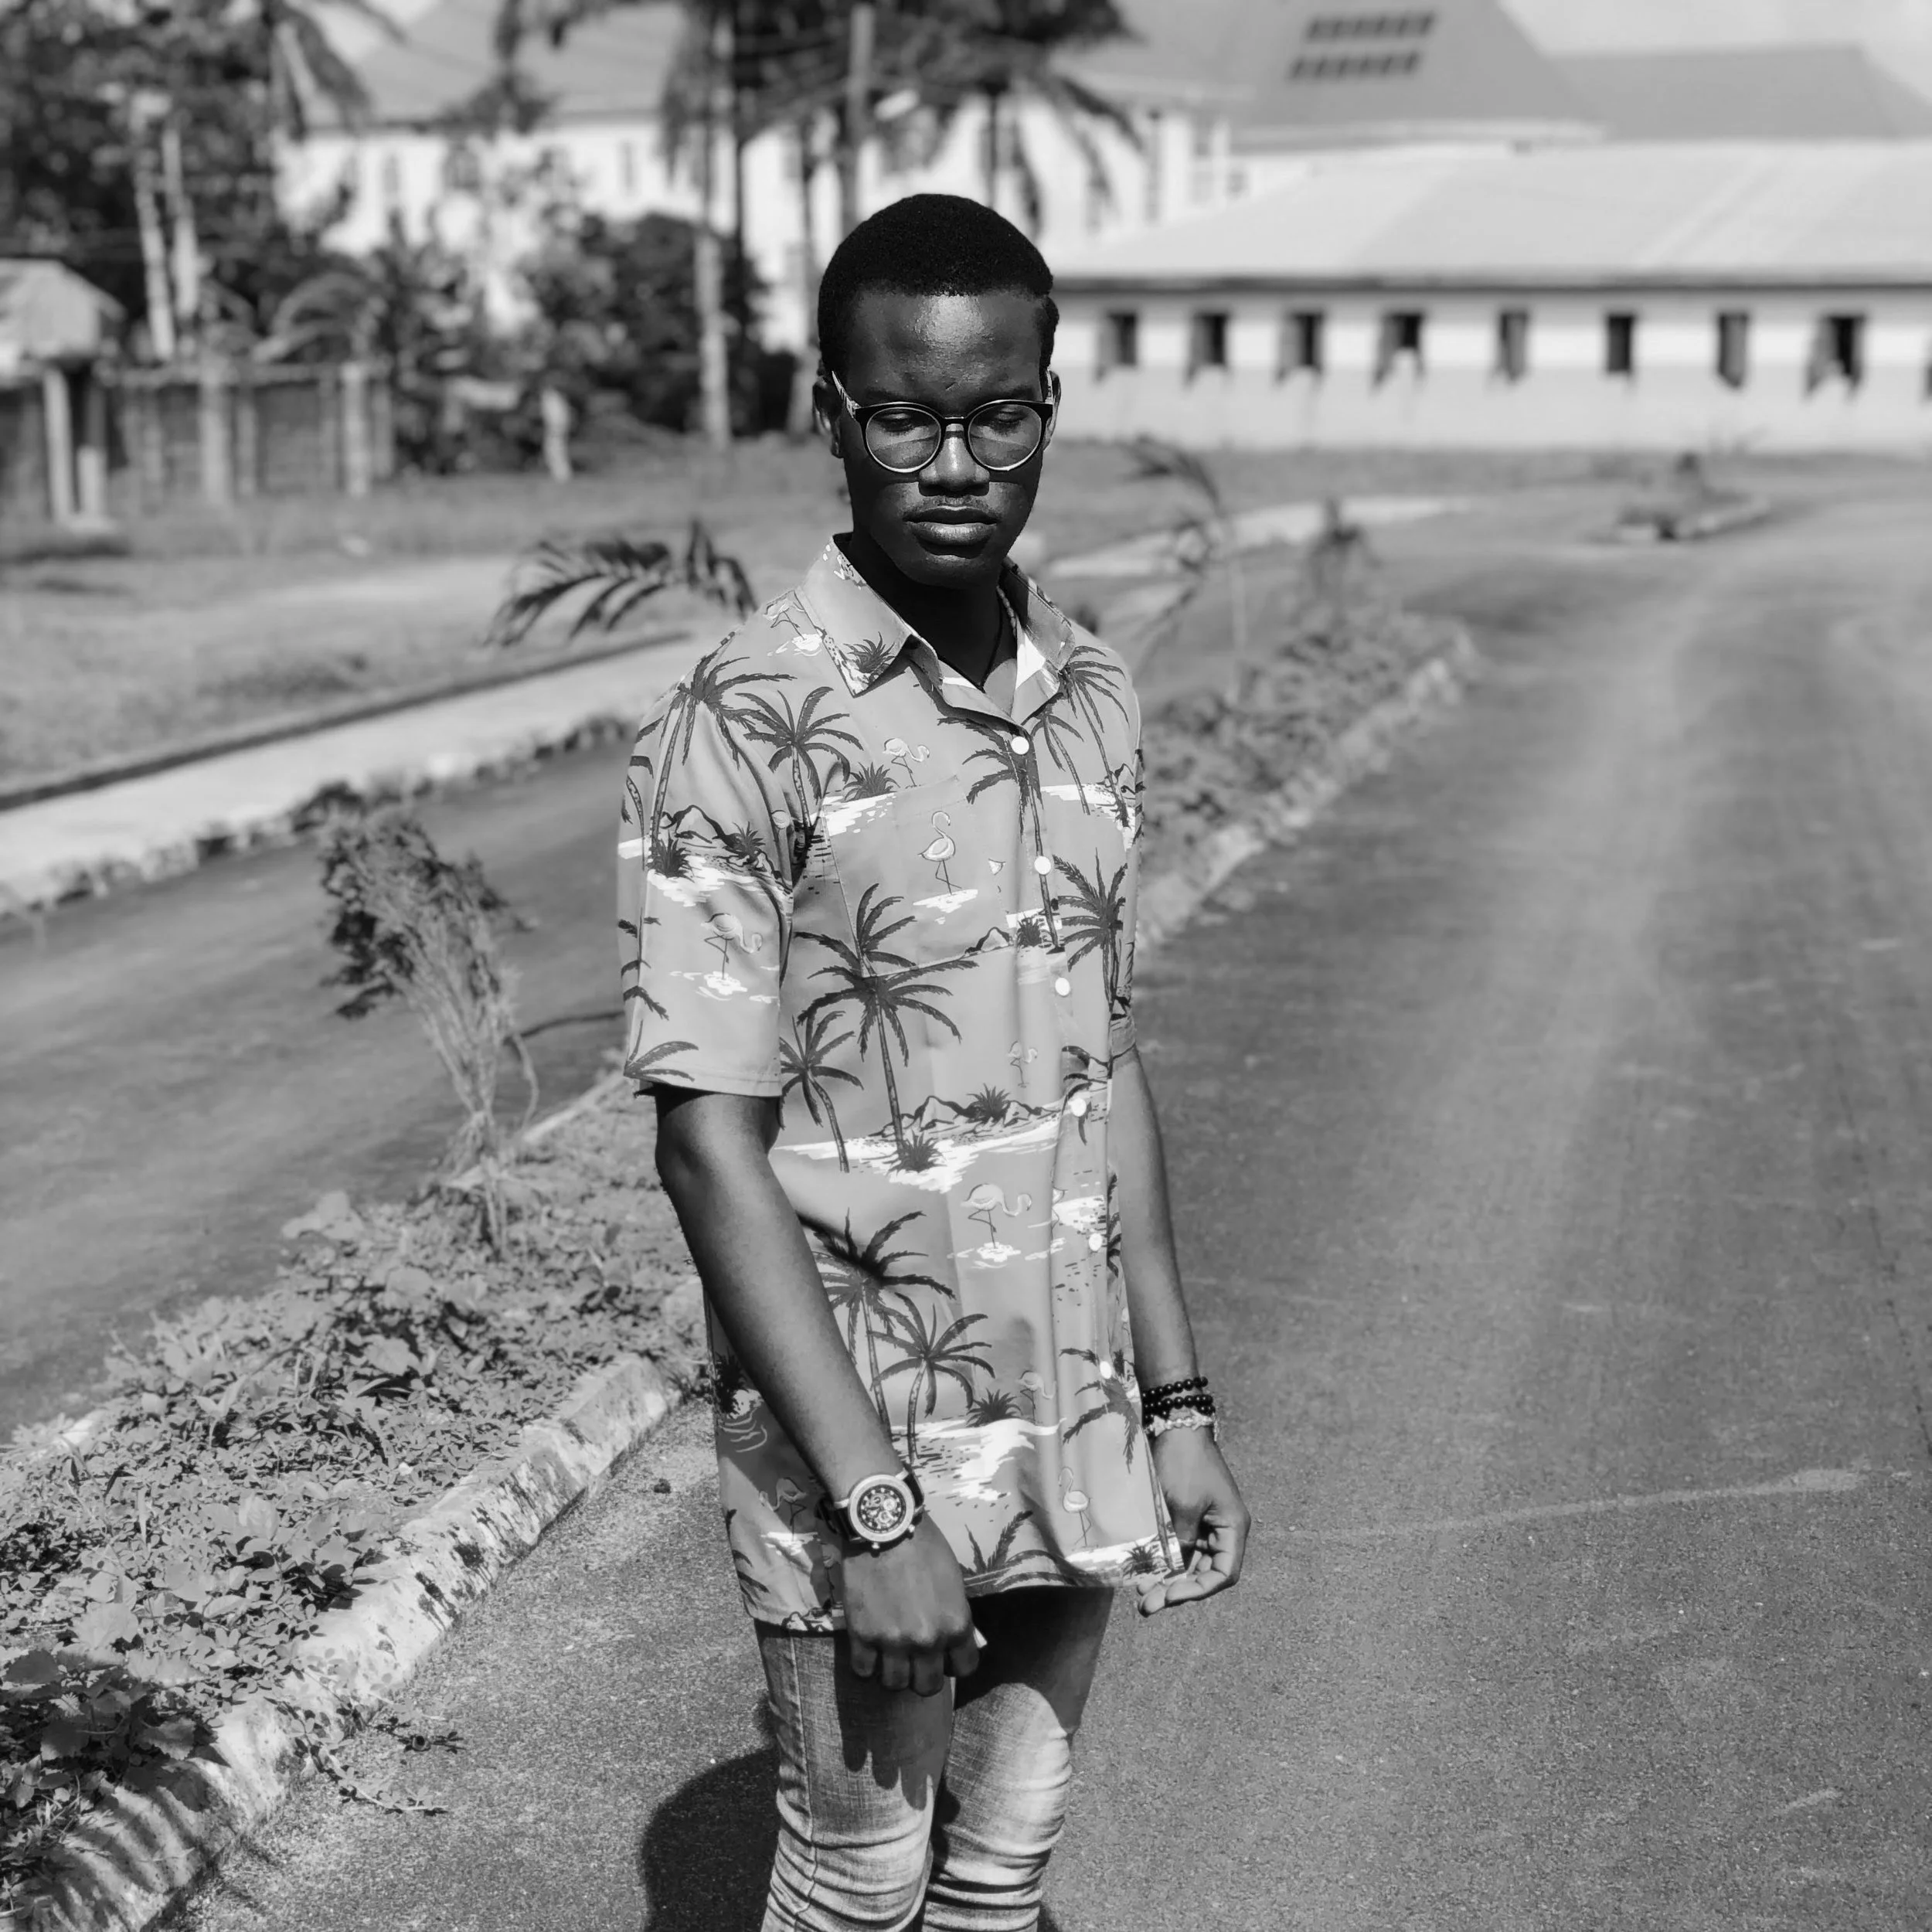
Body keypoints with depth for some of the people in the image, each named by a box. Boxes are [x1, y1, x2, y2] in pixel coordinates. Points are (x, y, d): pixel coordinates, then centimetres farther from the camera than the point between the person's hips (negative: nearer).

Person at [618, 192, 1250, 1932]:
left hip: (1072, 1425, 5)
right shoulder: (744, 732, -17)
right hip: (858, 1432, -5)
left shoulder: (1092, 702, 2)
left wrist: (1176, 1402, 8)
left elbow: (1105, 1063, 9)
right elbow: (710, 1142, -18)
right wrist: (875, 1508, -19)